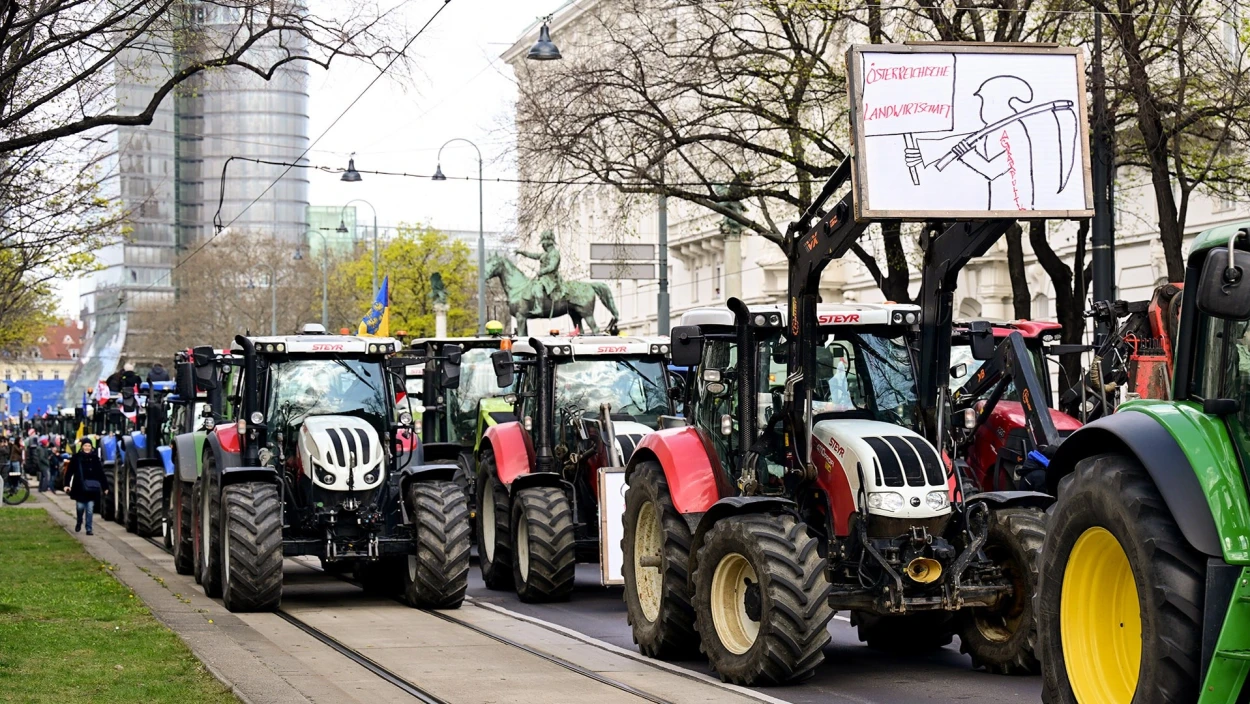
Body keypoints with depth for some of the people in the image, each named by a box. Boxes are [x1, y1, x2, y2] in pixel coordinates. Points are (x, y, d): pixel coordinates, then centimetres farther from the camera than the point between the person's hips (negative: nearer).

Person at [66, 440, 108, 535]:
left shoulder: (94, 458, 3)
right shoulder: (76, 458, 0)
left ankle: (89, 529, 6)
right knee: (80, 507, 4)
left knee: (90, 509, 0)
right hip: (79, 488, 0)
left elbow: (101, 473, 3)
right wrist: (67, 484, -9)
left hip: (91, 489, 1)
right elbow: (70, 471, -1)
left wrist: (105, 487, 2)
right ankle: (79, 522, 33)